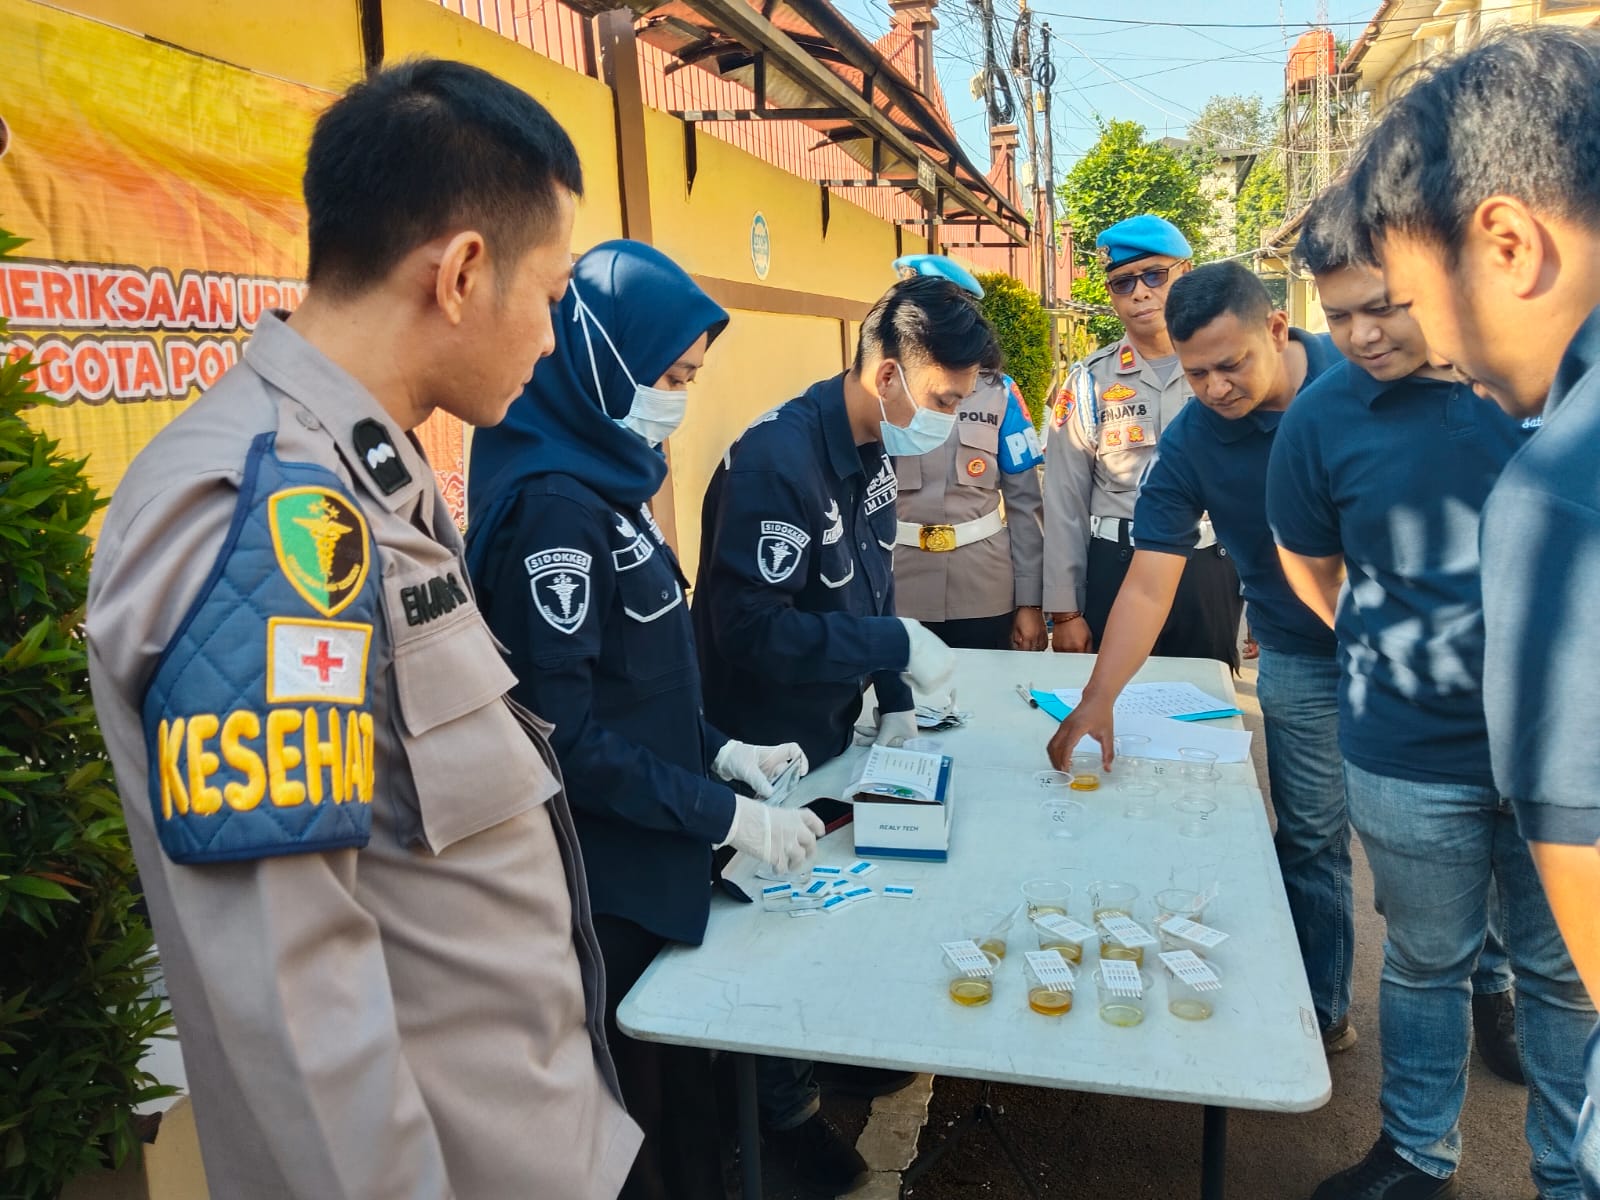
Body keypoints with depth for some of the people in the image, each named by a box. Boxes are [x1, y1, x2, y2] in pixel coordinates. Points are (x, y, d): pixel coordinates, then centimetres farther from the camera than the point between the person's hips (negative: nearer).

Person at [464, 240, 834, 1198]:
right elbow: (563, 737, -24)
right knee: (631, 1121, 12)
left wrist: (721, 753, 5)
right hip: (604, 885, -9)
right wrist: (726, 815, -18)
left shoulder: (603, 477, 6)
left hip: (650, 860, 9)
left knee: (678, 1086, 23)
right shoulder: (552, 505, -23)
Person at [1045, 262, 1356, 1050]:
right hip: (1302, 660, 0)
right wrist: (1096, 700, -22)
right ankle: (1320, 1009, 28)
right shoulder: (1191, 442, -13)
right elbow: (1148, 583, -14)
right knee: (1312, 839, 8)